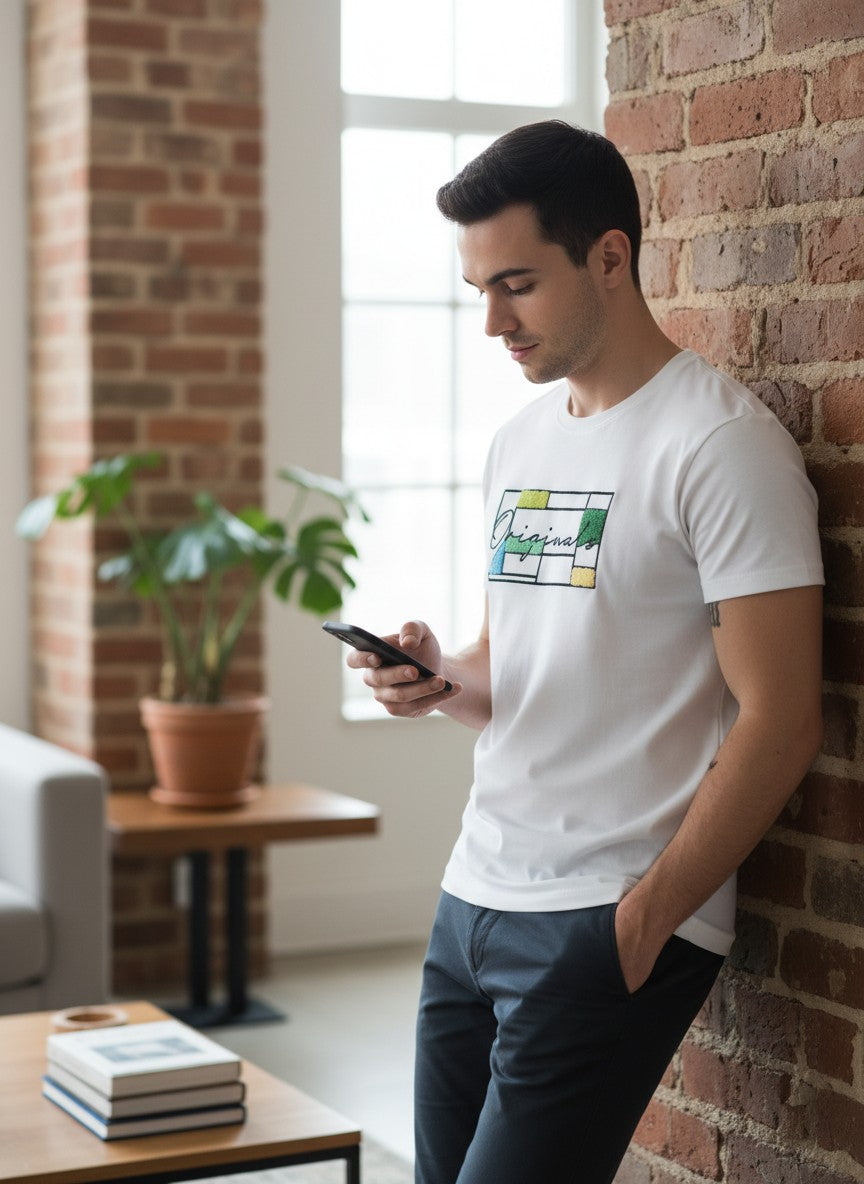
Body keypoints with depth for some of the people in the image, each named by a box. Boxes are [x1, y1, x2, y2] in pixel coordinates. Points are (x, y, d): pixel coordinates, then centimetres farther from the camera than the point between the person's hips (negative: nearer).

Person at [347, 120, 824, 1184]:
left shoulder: (724, 445, -11)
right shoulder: (518, 443, 14)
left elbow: (779, 723, -15)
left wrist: (642, 921, -15)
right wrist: (442, 679, 0)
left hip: (611, 923, -7)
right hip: (473, 898, 8)